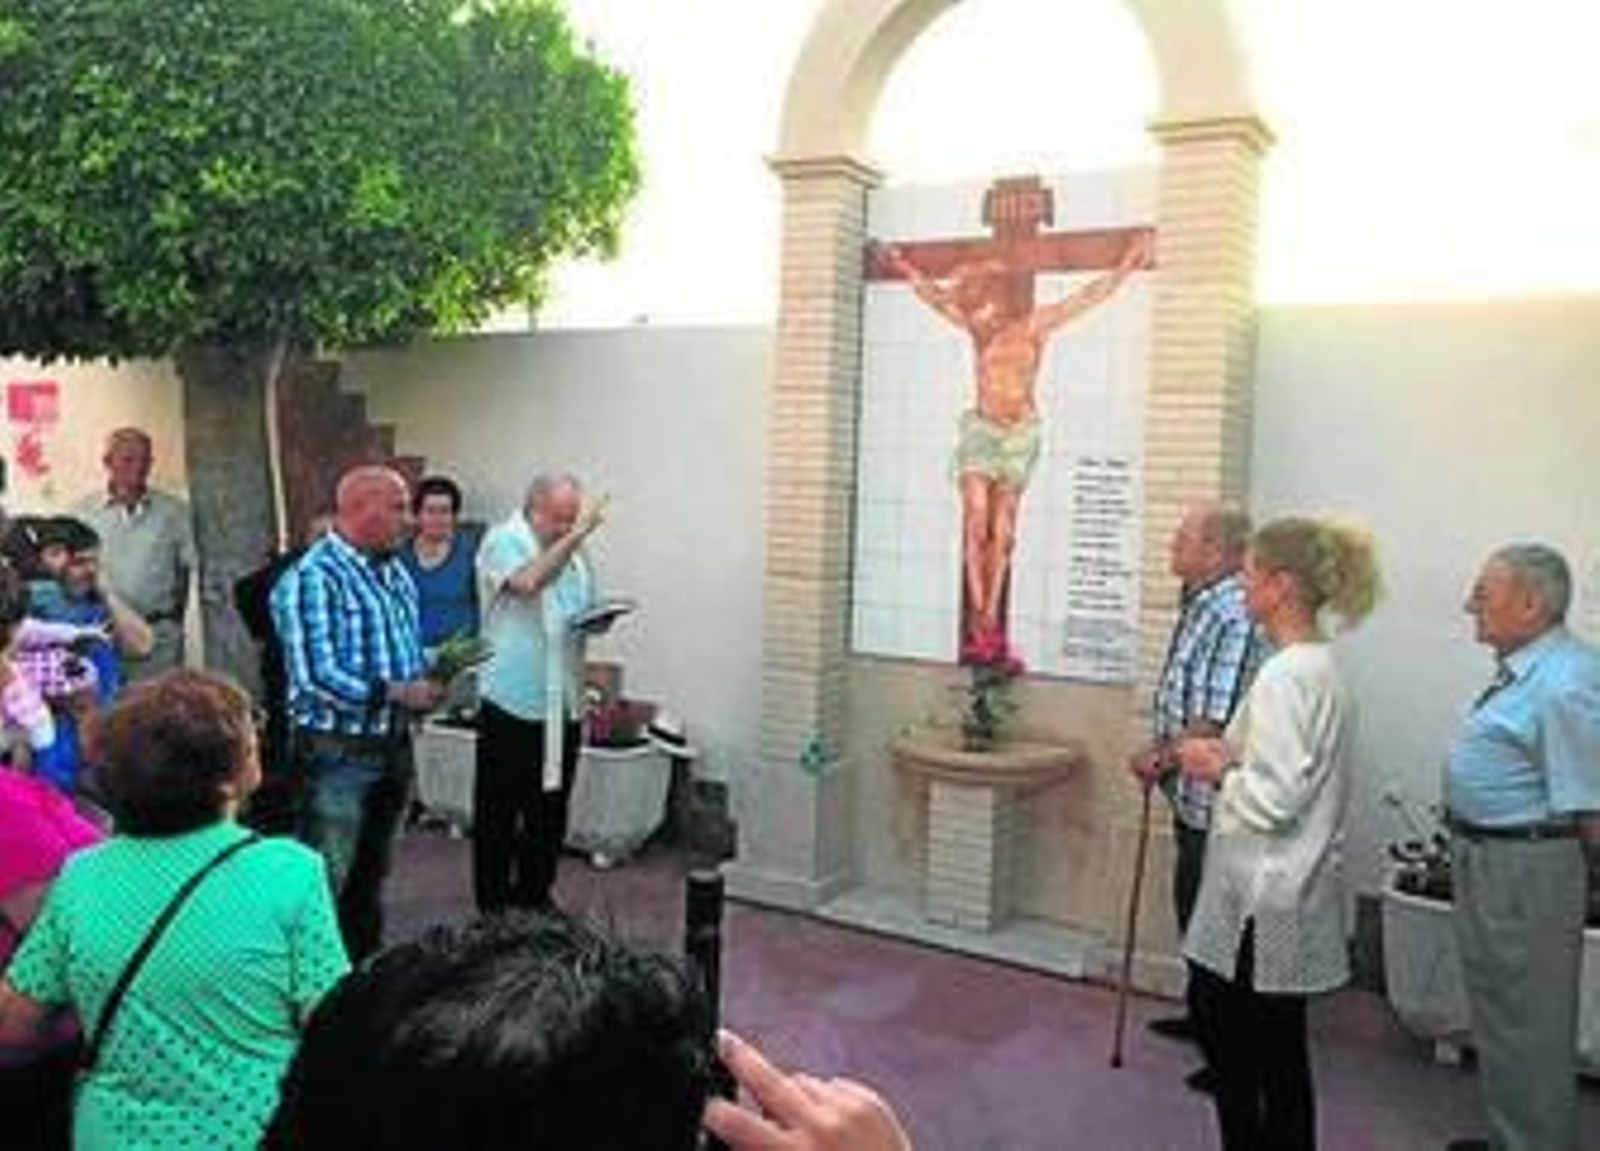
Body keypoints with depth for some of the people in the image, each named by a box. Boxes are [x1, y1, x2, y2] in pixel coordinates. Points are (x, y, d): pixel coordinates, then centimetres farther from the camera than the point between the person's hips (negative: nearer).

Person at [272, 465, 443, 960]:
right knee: (326, 880, 0)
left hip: (394, 745, 8)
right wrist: (394, 693, -24)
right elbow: (314, 674, -23)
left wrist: (431, 678, -3)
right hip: (337, 749, -8)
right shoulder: (312, 578, -16)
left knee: (371, 874, 19)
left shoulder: (397, 574, 9)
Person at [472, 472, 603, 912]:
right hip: (511, 700, -6)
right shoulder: (502, 541, -8)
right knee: (498, 812, 6)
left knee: (550, 810, 15)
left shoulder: (573, 553, 11)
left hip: (563, 703, 6)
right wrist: (575, 537, -26)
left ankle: (535, 898, 29)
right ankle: (492, 905, 19)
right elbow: (528, 582, -28)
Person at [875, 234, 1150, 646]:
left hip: (1020, 435, -1)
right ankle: (977, 612, -5)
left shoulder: (1034, 325, -2)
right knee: (976, 526, -8)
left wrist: (1126, 265, -2)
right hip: (980, 430, 1)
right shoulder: (976, 328, 3)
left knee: (1002, 531, 1)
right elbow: (934, 294, 13)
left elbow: (1090, 296, 0)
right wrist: (906, 267, 20)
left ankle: (990, 616, 3)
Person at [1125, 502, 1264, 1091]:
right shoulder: (1198, 607, 9)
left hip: (1214, 797, -10)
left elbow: (1218, 722, -24)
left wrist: (1160, 760, -12)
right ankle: (1203, 1015, 39)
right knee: (1192, 906, 22)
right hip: (1192, 795, 10)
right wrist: (1158, 749, 6)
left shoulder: (1234, 617, -22)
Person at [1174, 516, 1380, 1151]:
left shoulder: (1285, 676, -22)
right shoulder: (1321, 666, 7)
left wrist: (1218, 770, -9)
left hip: (1266, 896, -9)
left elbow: (1274, 800, -24)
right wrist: (1229, 756, 6)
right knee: (1277, 1044, 18)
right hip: (1288, 885, 9)